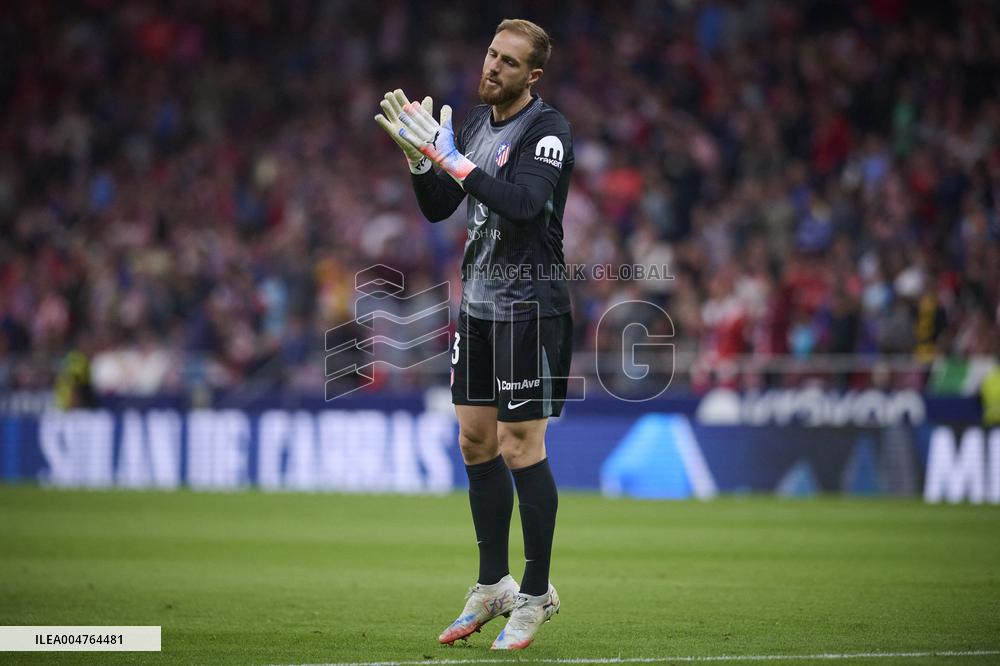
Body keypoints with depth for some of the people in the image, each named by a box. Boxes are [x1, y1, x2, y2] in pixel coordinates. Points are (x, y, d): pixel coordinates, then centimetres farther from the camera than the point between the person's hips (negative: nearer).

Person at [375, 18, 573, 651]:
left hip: (529, 308, -8)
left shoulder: (548, 130, -13)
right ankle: (493, 585, 21)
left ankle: (537, 594, 4)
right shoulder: (474, 124, 10)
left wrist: (450, 158, -27)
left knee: (519, 448, -6)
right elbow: (437, 208, 12)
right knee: (476, 443, 10)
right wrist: (422, 156, -5)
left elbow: (522, 205, -28)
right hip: (478, 303, 8)